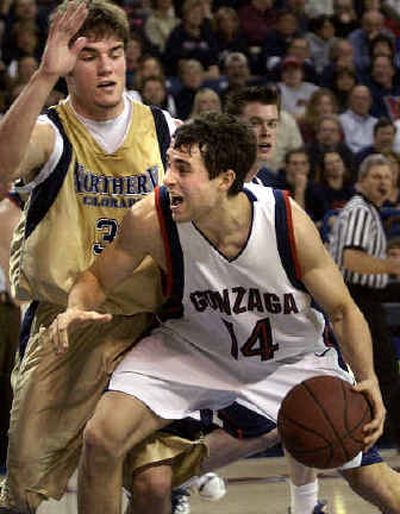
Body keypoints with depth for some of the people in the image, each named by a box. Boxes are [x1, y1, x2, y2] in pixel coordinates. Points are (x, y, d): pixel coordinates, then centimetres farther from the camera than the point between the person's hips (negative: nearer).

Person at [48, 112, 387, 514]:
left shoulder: (289, 222, -27)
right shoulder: (151, 219, -26)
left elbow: (342, 309, -13)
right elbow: (98, 278, -8)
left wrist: (368, 380, -28)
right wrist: (76, 308, -32)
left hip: (291, 358, 0)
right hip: (190, 349, 0)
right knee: (101, 438, -18)